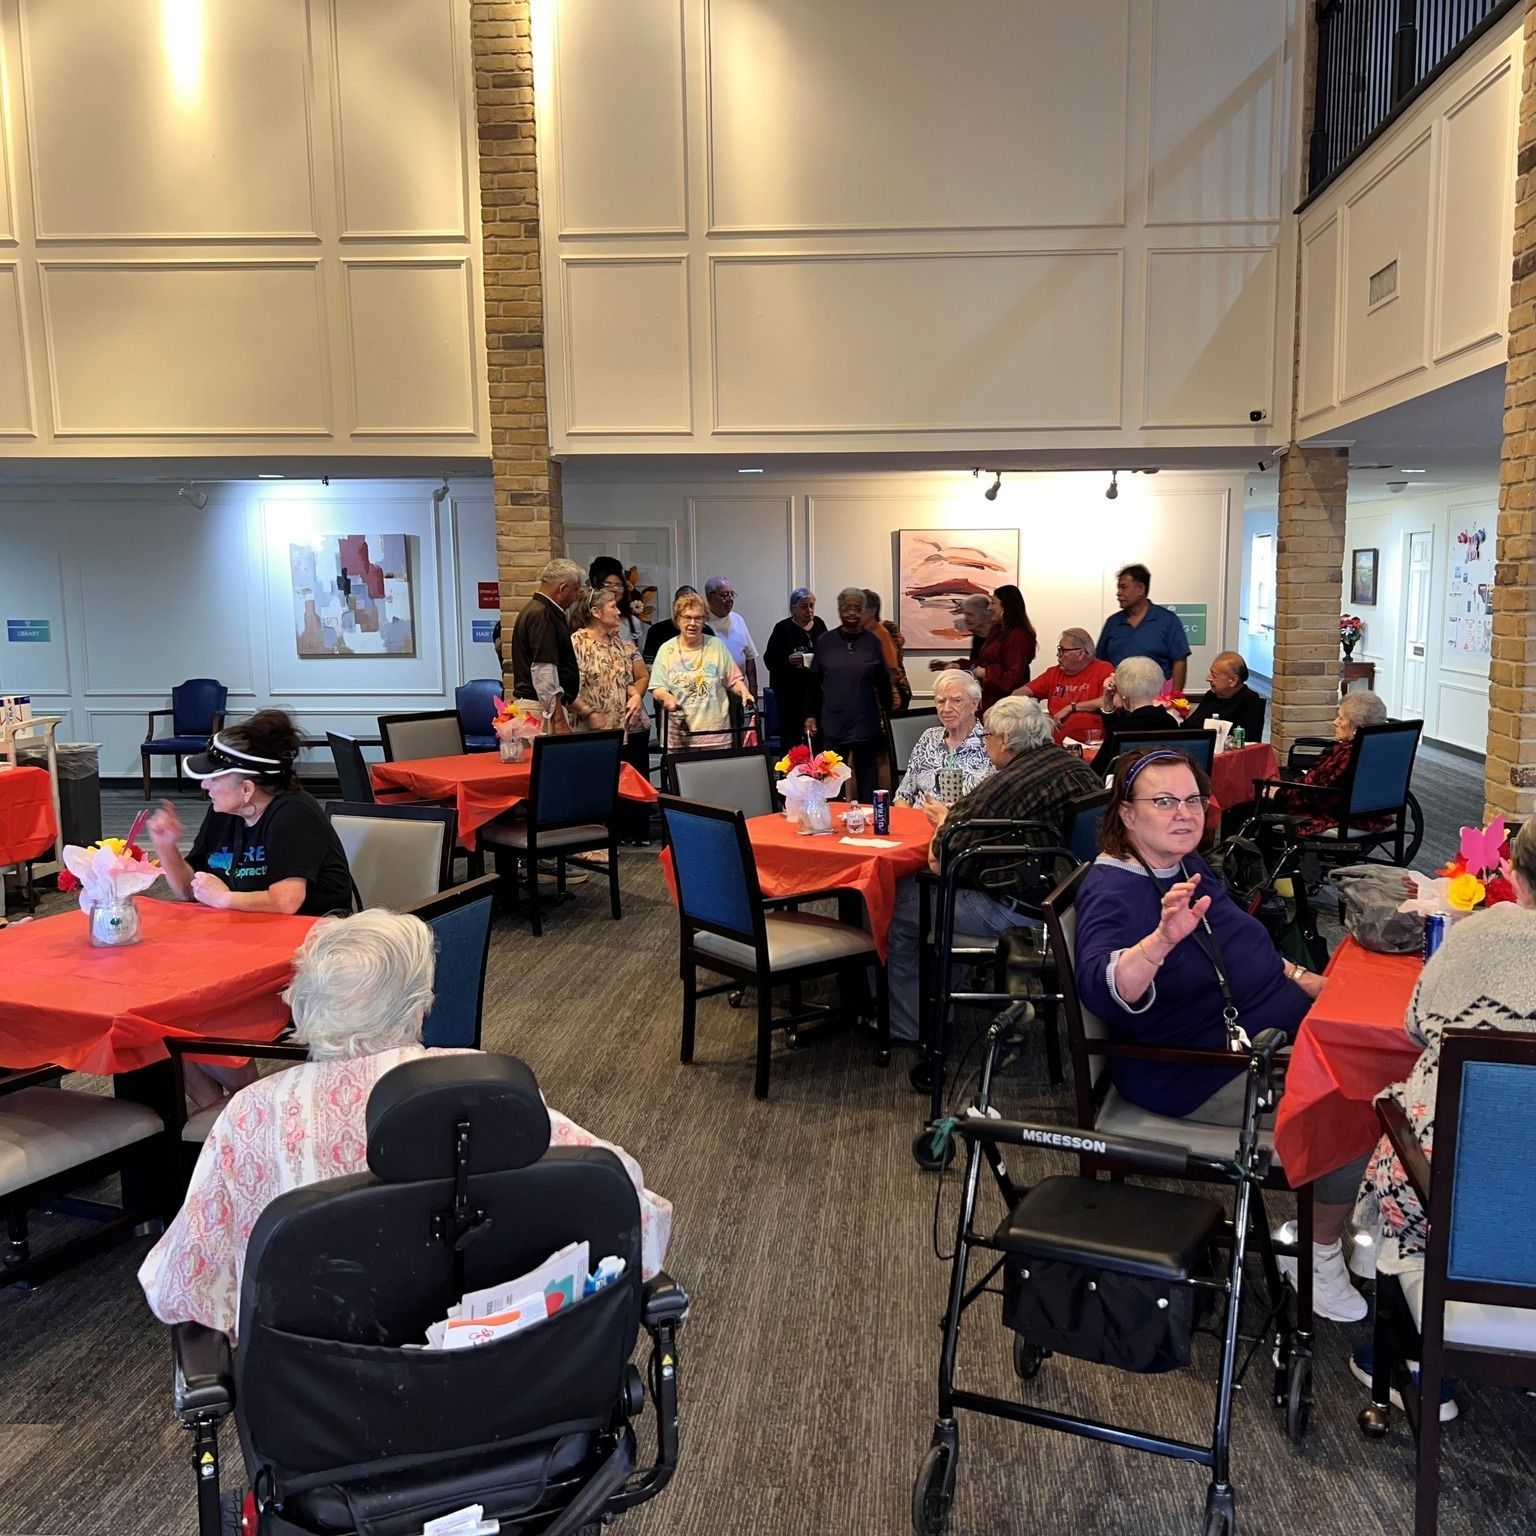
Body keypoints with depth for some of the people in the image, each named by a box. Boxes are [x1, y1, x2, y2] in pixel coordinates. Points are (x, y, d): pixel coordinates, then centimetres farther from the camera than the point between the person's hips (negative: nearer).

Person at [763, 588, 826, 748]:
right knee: (791, 734, -7)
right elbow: (769, 659, -6)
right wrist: (789, 660, -23)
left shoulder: (819, 624, 8)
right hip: (790, 690, -4)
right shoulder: (783, 628, -6)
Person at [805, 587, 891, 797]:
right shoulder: (825, 641, 2)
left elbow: (883, 682, 7)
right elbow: (814, 682, 6)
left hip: (865, 724, 0)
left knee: (866, 777, 7)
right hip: (833, 723, 0)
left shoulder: (872, 642, 1)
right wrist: (811, 715, 3)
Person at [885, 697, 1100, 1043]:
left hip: (1019, 911, -9)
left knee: (899, 901, 7)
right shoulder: (1081, 769, 2)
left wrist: (945, 821, 2)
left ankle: (902, 1025, 23)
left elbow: (938, 864, -19)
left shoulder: (1000, 789, -23)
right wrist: (957, 816, 17)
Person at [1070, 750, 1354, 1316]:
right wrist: (1162, 939, -55)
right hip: (1200, 1074, -9)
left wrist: (1300, 978, 13)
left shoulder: (1186, 867, 8)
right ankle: (1318, 1251, 5)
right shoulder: (1112, 893, -20)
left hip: (1265, 1031, 10)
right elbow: (1101, 990, -40)